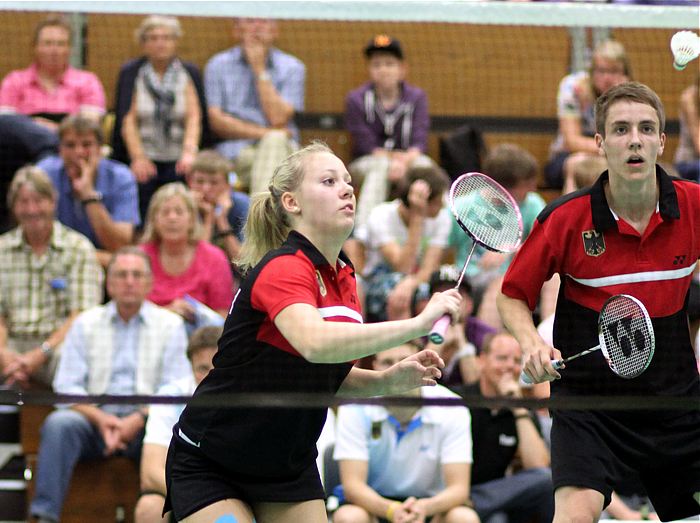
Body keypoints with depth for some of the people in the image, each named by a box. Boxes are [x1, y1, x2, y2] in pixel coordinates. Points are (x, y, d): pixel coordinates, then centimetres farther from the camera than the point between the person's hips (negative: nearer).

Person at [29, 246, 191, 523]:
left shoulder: (170, 324, 11)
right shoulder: (86, 324, 15)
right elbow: (67, 388, 5)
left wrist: (138, 419, -16)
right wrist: (100, 418, -14)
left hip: (146, 420, -1)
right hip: (94, 416, 1)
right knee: (58, 423, -31)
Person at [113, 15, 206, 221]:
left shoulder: (189, 73, 10)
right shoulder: (131, 73, 7)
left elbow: (194, 117, -1)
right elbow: (127, 120, -1)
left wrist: (189, 152, -19)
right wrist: (138, 157, -15)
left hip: (177, 163, 1)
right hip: (144, 160, -1)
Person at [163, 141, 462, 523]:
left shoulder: (344, 280, 4)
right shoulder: (283, 269, -22)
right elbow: (315, 342, -43)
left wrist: (389, 380, -6)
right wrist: (419, 323, -42)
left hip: (290, 466, 7)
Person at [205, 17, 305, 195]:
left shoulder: (292, 67, 8)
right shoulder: (218, 65, 10)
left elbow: (278, 119, -7)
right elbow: (217, 122, 0)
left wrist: (260, 69, -5)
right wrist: (263, 133, -10)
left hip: (282, 148, 1)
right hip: (235, 153, -1)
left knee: (275, 141, -35)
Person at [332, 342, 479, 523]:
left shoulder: (451, 410, -14)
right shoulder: (355, 408, -15)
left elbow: (458, 487, -18)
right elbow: (352, 485, -20)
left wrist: (424, 507, -41)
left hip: (430, 505, 1)